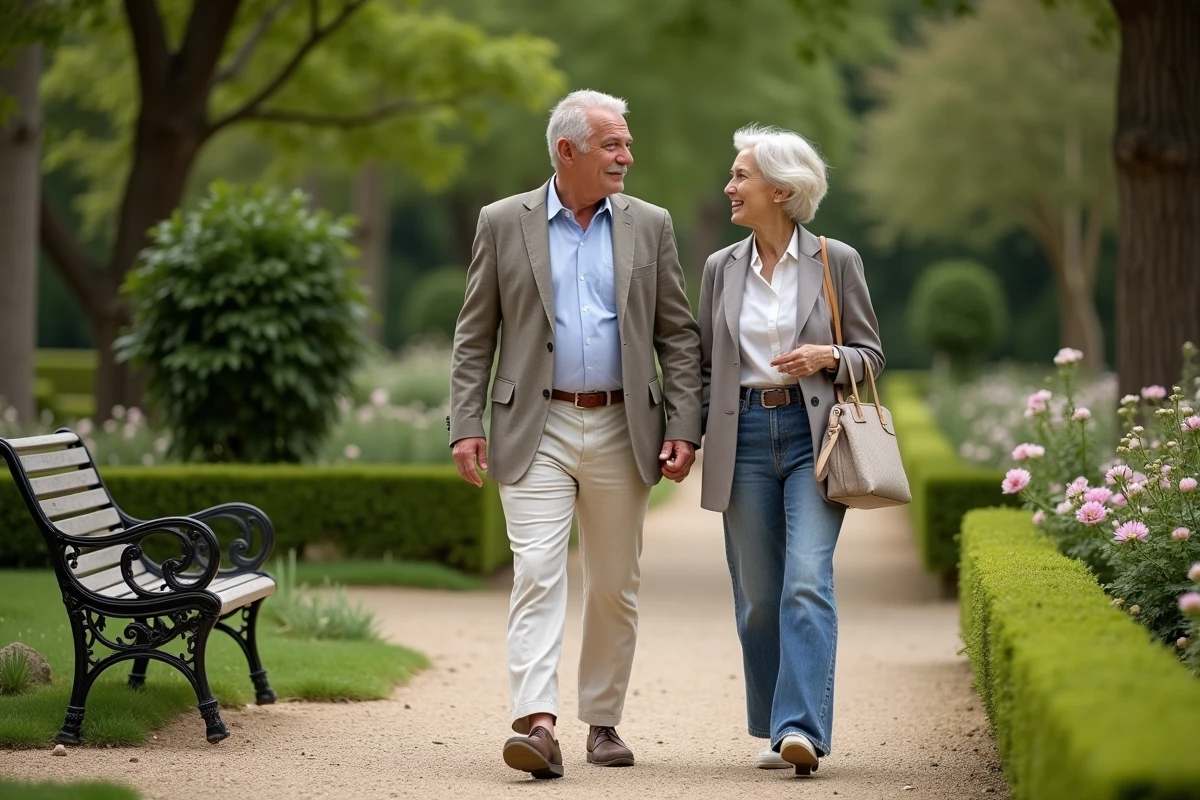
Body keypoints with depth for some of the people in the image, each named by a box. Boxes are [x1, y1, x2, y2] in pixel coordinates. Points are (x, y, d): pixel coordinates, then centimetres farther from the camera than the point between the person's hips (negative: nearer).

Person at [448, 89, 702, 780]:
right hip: (537, 430, -2)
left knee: (615, 587, 8)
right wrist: (467, 425, -6)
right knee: (537, 574, -13)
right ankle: (537, 724, -20)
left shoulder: (650, 226, 7)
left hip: (622, 431, 2)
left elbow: (679, 338, 6)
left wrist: (683, 430, -3)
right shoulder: (505, 223, 2)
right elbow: (475, 337, 3)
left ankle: (603, 721, 20)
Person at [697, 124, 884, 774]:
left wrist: (827, 358, -14)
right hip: (744, 437, 4)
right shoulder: (721, 268, 11)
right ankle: (775, 731, 18)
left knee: (807, 582, -16)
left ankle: (802, 728, -18)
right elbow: (706, 366, 16)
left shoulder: (836, 261, 1)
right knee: (757, 595, 6)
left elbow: (870, 353, 6)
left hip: (813, 434, -3)